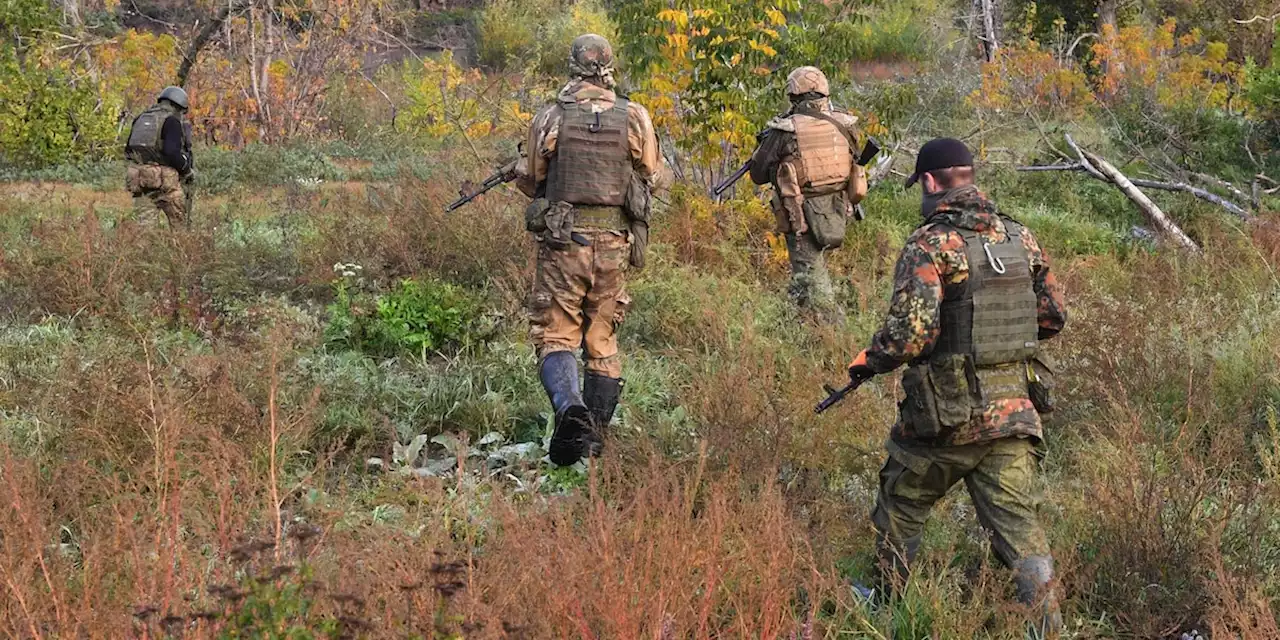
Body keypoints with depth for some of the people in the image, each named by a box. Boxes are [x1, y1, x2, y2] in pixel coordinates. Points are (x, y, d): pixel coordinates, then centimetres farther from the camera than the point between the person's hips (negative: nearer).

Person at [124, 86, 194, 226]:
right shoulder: (172, 121, -6)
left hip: (138, 177, 6)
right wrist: (188, 170, -4)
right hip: (163, 178, -6)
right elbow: (172, 153, -18)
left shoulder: (142, 118, 17)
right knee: (178, 221, 6)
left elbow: (128, 150, 16)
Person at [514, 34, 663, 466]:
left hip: (562, 241, -2)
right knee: (603, 341, 14)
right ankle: (595, 438, 14)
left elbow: (529, 181, 4)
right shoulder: (635, 118, -3)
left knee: (554, 336, 2)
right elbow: (650, 177, 10)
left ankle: (570, 407, -26)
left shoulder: (550, 118, -6)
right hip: (614, 242, 2)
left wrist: (519, 167, 25)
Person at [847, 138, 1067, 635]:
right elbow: (1053, 317, 13)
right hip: (1013, 410, 4)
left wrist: (868, 362, -3)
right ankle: (1049, 627, -5)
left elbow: (911, 333, -21)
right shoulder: (1020, 238, 5)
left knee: (900, 510, 19)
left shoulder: (929, 245, -13)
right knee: (1019, 526, 4)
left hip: (945, 418, -4)